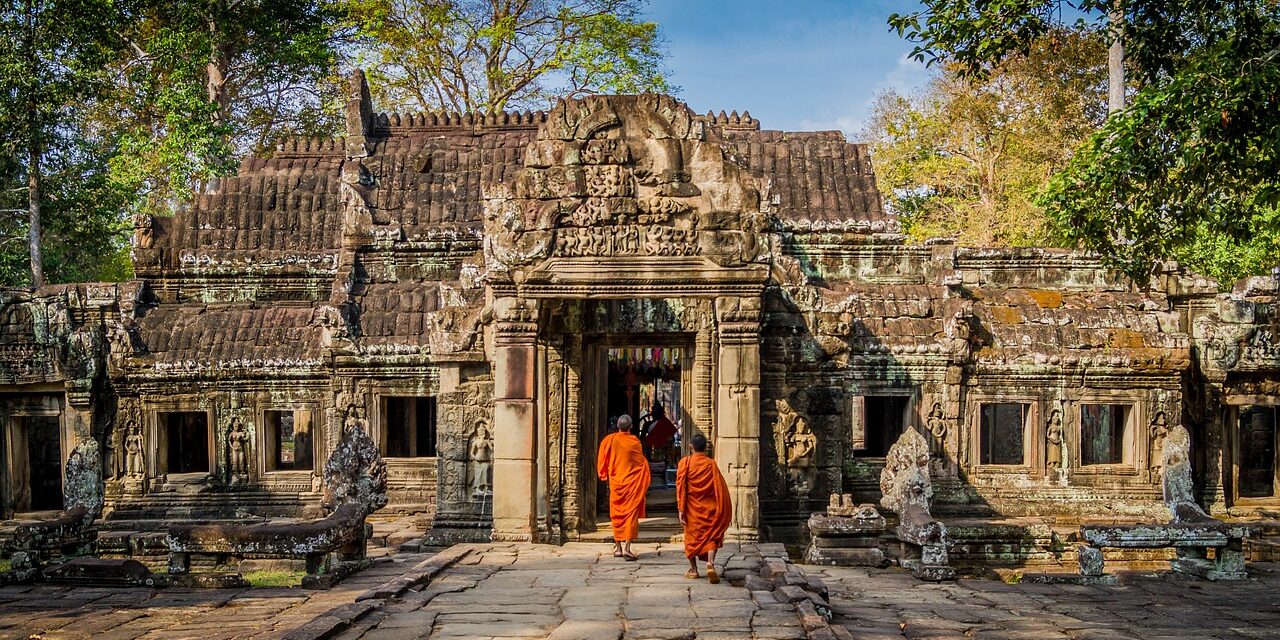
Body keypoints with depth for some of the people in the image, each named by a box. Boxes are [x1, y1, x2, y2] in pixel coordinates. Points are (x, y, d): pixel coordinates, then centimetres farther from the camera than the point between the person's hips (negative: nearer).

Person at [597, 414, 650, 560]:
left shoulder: (608, 440, -3)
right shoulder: (634, 442, -9)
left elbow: (602, 462, 5)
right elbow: (642, 463, -1)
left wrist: (605, 475, 22)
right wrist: (643, 484, 11)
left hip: (615, 483, 3)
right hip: (631, 484, -3)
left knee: (617, 515, 13)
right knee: (631, 514, -2)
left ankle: (617, 547, 16)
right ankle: (627, 547, -13)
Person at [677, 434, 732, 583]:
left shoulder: (685, 462, -6)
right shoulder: (711, 464, -5)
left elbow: (680, 487, -8)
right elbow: (720, 487, -4)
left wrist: (681, 510, -7)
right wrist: (724, 511, 4)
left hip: (692, 508, 0)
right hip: (709, 508, 0)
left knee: (692, 536, 15)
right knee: (712, 537, 6)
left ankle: (693, 570, 19)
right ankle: (710, 563, -18)